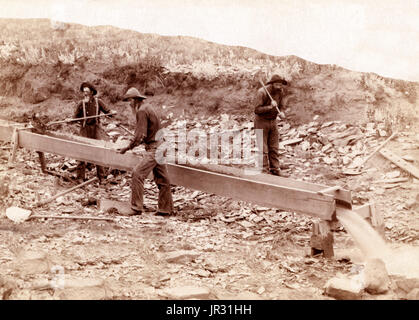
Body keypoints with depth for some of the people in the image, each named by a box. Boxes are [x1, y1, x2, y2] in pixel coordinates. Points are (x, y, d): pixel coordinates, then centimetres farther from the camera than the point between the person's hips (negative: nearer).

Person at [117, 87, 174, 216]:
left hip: (154, 149, -10)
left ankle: (136, 207, -12)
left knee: (137, 174, -13)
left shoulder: (141, 111, -12)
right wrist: (133, 142, 13)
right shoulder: (148, 109, 19)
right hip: (159, 147, 10)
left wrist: (128, 148, -15)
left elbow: (140, 135, -19)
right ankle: (166, 209, 20)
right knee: (161, 179, 13)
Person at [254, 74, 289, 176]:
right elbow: (257, 110, -25)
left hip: (273, 121, 6)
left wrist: (280, 112, -1)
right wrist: (270, 107, -33)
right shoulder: (262, 92, -19)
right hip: (261, 122, -6)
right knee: (263, 148, -3)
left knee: (274, 148, 9)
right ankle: (264, 170, 4)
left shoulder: (280, 92, 2)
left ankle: (275, 169, 16)